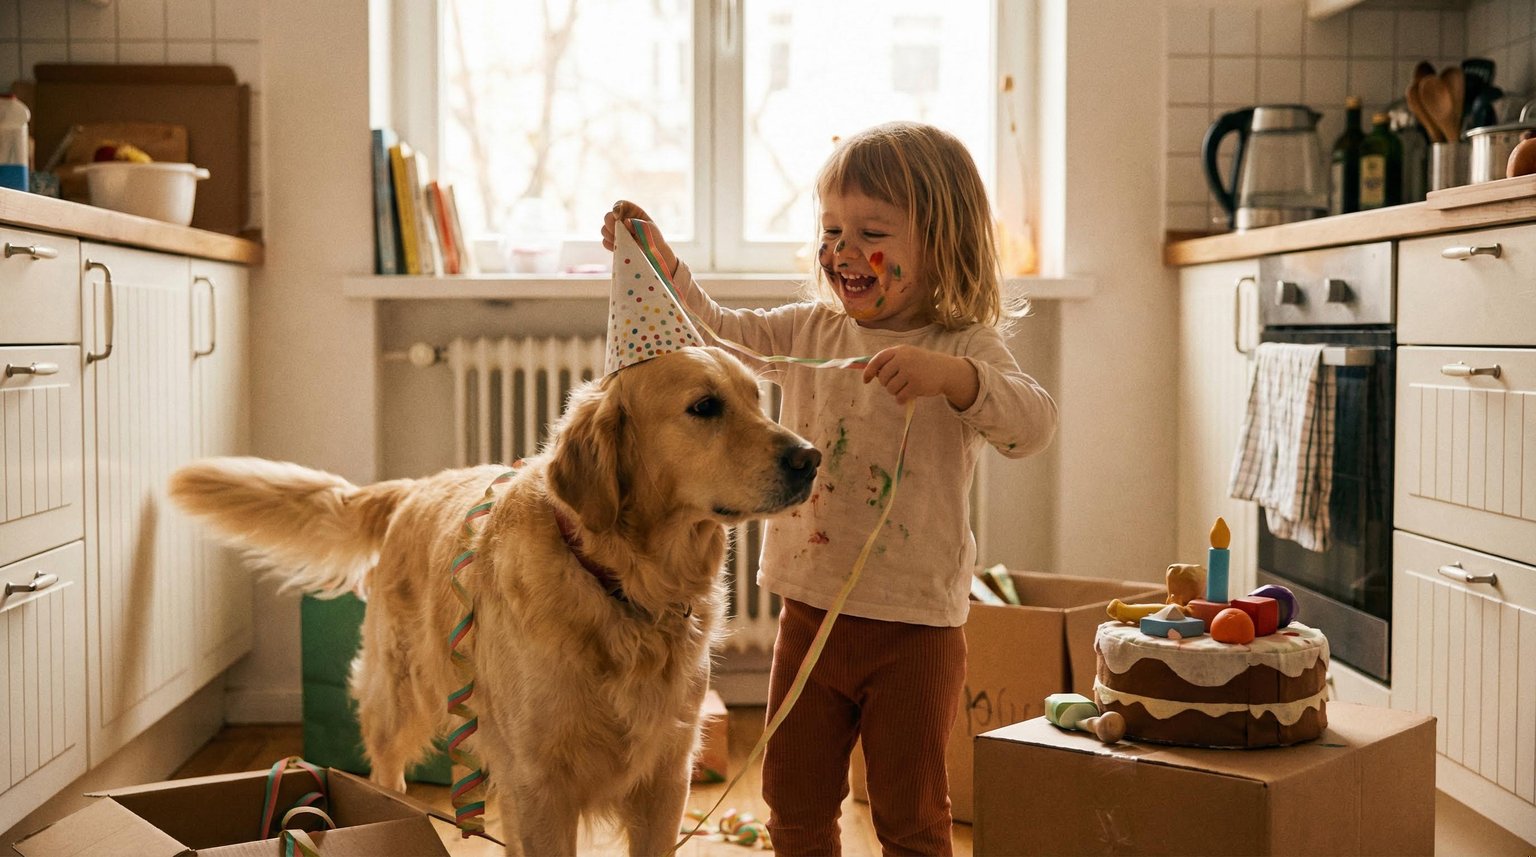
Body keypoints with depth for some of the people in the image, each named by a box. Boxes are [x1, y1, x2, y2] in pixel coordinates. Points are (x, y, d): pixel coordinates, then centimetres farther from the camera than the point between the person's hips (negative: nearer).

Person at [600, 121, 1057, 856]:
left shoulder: (964, 349, -11)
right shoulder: (810, 332, 5)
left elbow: (1033, 424, -26)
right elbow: (715, 333, 11)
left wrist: (950, 376, -42)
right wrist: (662, 265, -4)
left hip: (914, 627, -5)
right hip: (811, 612, 5)